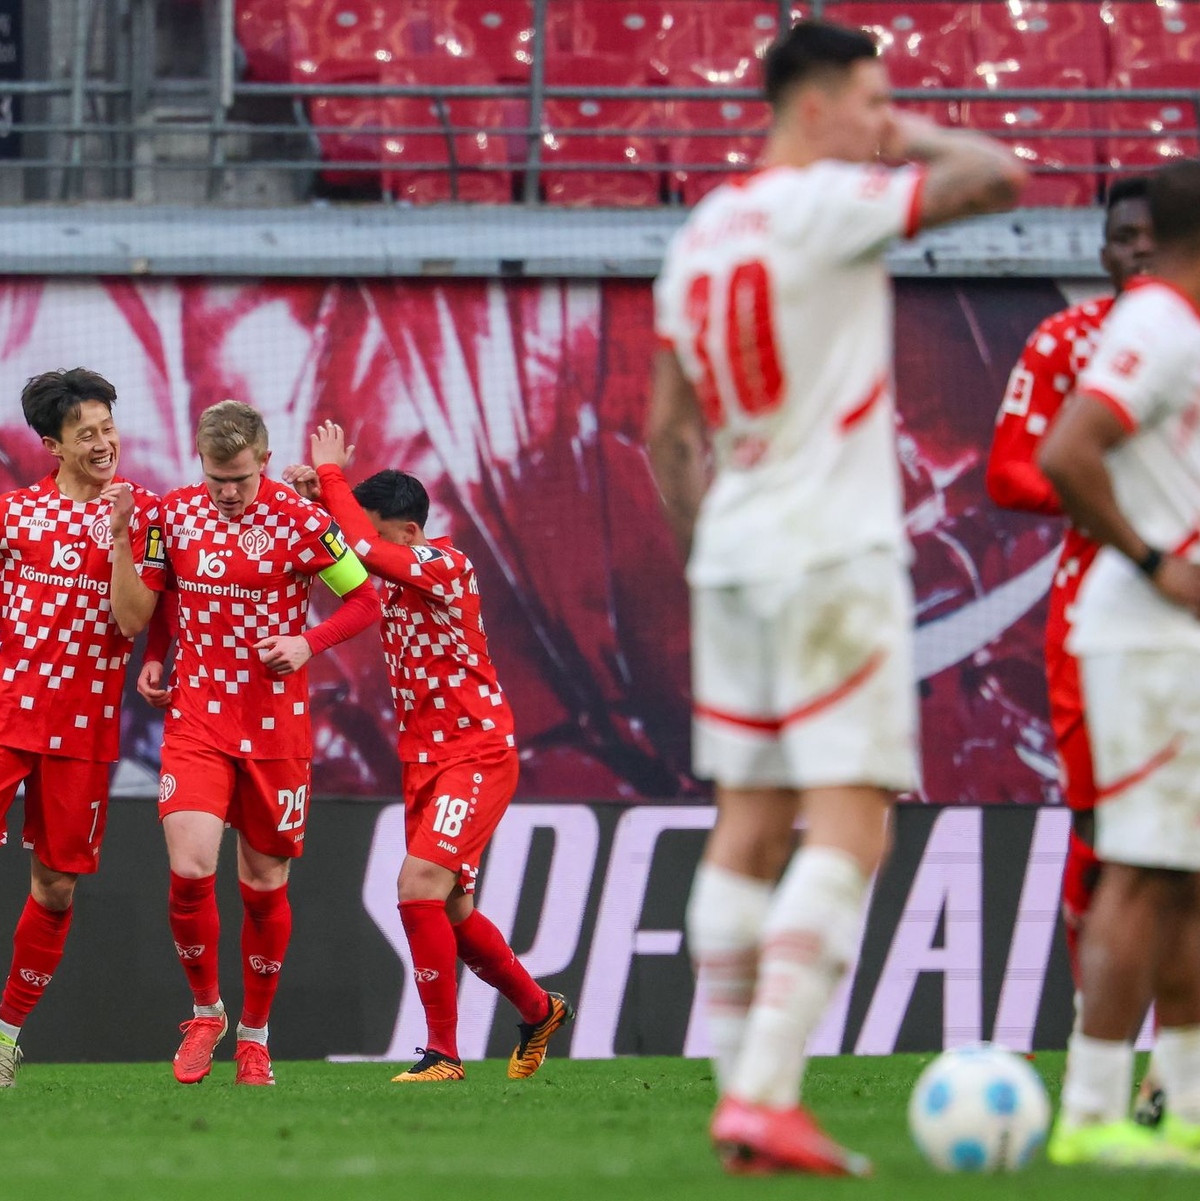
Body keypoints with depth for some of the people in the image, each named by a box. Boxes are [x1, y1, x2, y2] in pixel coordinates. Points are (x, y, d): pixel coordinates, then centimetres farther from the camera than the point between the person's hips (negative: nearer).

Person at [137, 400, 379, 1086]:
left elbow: (366, 599, -2)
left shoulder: (299, 521, -10)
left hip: (275, 728, -2)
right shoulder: (177, 513, 2)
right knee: (190, 870, -14)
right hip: (195, 720, 2)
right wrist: (155, 656, 6)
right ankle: (206, 1011, 9)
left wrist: (309, 644, -17)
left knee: (265, 885, 6)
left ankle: (255, 1033, 24)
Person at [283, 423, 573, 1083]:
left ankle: (443, 1052, -14)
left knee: (419, 886, -21)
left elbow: (363, 547, -29)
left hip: (476, 755, -9)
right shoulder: (395, 577, 7)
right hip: (423, 760, 9)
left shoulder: (446, 567, -17)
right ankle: (539, 1010, 35)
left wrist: (331, 475, -16)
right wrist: (316, 492, -1)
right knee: (451, 914, 13)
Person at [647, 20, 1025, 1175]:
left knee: (749, 828, 9)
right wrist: (917, 140, 2)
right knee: (847, 828, -9)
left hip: (732, 557, 8)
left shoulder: (699, 235, 13)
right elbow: (997, 177, -15)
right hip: (834, 558, -8)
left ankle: (742, 1092, 8)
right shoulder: (822, 206, -11)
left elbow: (668, 430, 18)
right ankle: (767, 1097, -20)